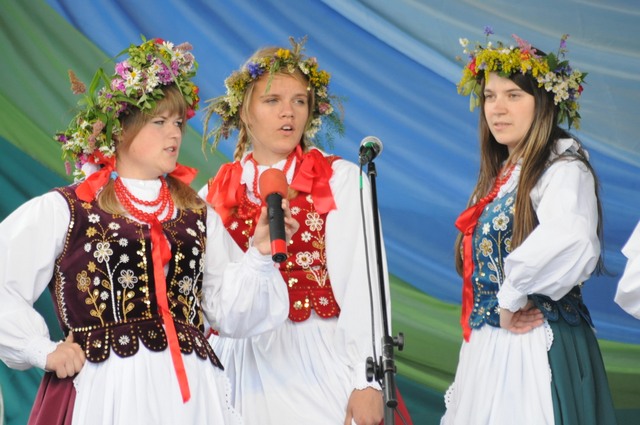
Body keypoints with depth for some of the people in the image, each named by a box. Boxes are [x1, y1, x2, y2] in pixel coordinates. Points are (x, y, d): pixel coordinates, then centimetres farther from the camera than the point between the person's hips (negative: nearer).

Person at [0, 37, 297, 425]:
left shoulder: (198, 216, 14)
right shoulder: (63, 210, 1)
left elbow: (230, 310, 8)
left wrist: (259, 254, -6)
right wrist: (43, 350, -8)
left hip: (190, 390, 4)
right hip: (103, 389, -4)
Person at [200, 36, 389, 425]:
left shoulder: (340, 180, 0)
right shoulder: (216, 195, 9)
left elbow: (361, 284, -7)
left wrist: (367, 380, -13)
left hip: (318, 366, -2)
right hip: (243, 372, 3)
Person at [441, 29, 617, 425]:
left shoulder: (561, 166, -13)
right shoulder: (500, 174, 13)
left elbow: (570, 242, -34)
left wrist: (511, 297, -23)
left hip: (537, 348, -8)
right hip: (487, 346, 8)